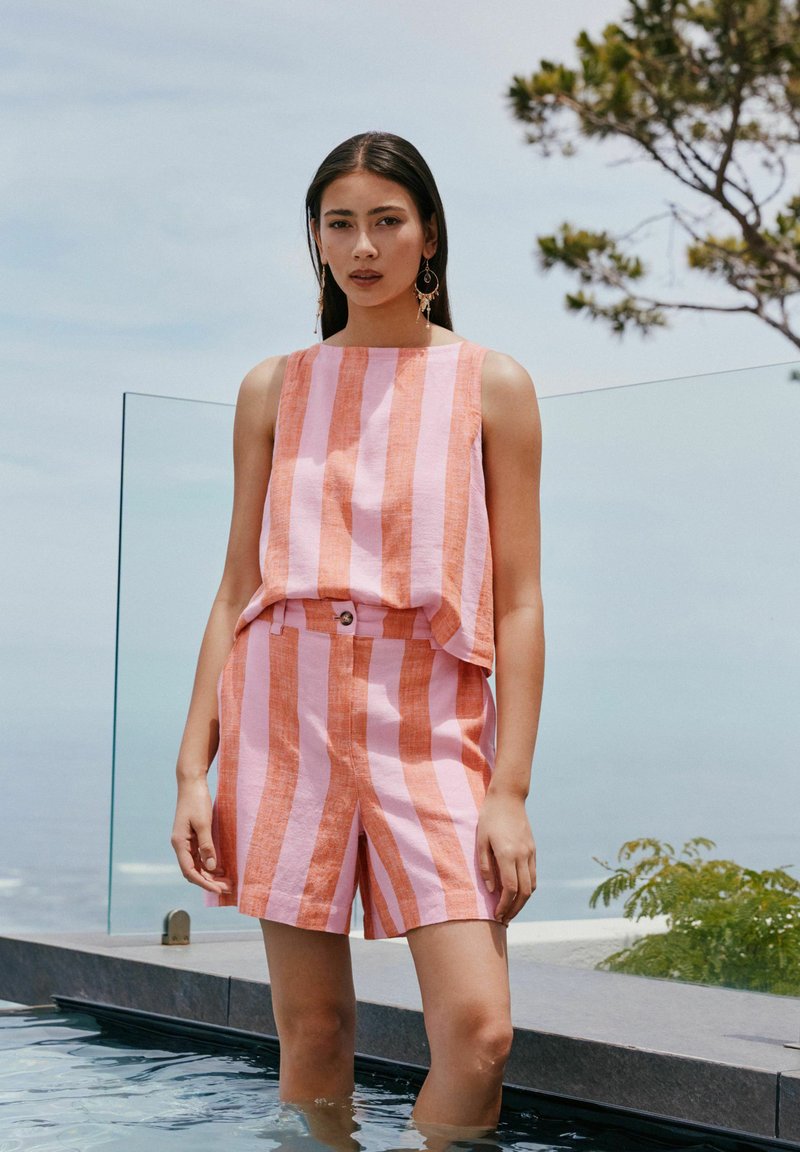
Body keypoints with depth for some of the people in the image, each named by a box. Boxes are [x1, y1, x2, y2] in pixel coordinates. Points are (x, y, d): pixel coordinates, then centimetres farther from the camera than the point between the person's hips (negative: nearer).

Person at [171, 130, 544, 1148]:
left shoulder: (491, 384, 7)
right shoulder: (273, 388, 12)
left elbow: (519, 601, 2)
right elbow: (238, 588, 12)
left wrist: (510, 789, -6)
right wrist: (194, 768, 4)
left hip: (432, 718, -1)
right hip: (286, 707, 2)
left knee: (478, 1027, -13)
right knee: (311, 1026, 2)